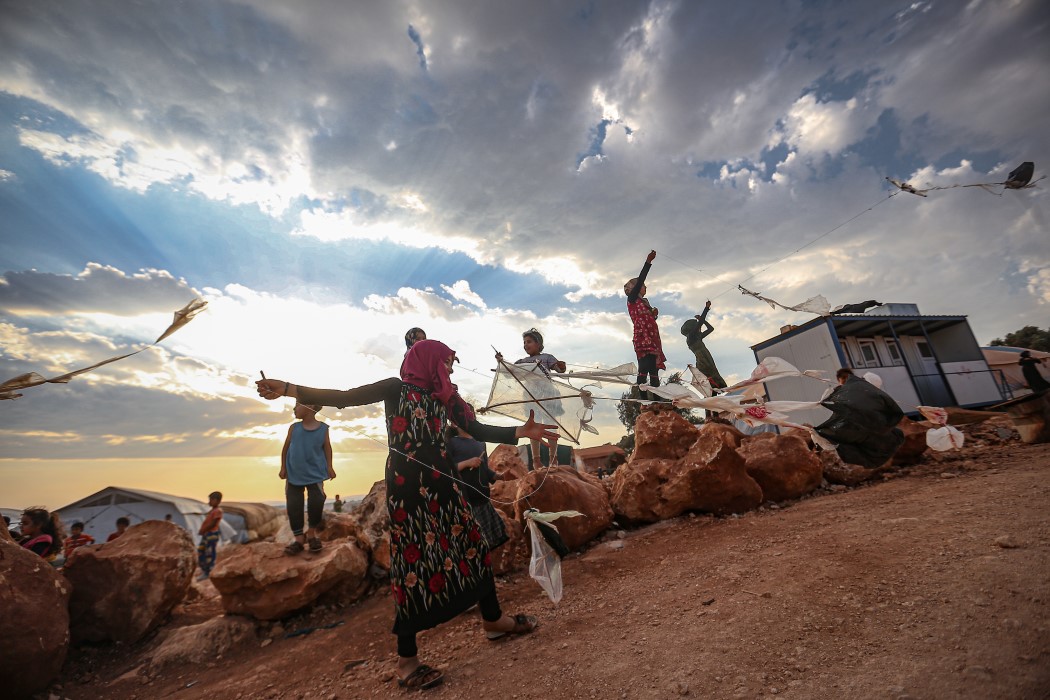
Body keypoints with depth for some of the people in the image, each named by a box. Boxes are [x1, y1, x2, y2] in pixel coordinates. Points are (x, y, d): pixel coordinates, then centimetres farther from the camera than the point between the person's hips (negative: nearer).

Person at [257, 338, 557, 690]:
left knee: (472, 543, 10)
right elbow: (344, 398, -7)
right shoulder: (397, 388, -1)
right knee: (412, 558, -2)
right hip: (406, 485, -6)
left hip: (440, 482, 6)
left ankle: (493, 619, 31)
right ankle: (406, 660, 18)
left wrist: (520, 432, -2)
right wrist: (288, 389, -18)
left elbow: (476, 430, 9)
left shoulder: (444, 397, 13)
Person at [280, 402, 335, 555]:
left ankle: (311, 533, 20)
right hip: (294, 474, 2)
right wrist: (283, 467, 7)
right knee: (293, 506, 3)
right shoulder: (294, 427, -3)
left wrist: (329, 467, 0)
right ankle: (299, 538, 20)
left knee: (317, 503, -5)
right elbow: (285, 448, 7)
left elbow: (327, 448, 2)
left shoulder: (323, 428, -6)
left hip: (315, 474, -2)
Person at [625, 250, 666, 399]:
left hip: (652, 339, 8)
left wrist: (654, 313, 7)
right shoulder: (632, 299, 6)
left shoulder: (643, 302, 28)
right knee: (644, 368, -19)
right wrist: (648, 262, -11)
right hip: (642, 338, -8)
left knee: (654, 371, 0)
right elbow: (640, 279, -6)